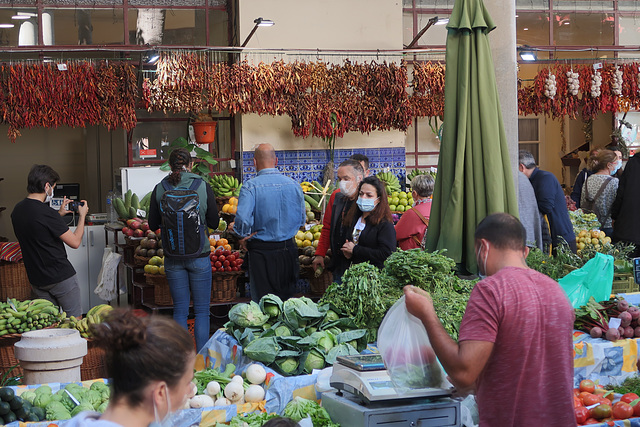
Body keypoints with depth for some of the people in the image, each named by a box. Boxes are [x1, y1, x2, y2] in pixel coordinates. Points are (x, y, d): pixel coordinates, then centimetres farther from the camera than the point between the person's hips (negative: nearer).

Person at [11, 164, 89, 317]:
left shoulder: (17, 210, 2)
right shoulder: (47, 213, -23)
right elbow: (75, 242, -15)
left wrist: (59, 214, 19)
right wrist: (82, 216, -2)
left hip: (36, 279, 7)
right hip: (61, 276, -7)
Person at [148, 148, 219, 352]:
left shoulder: (160, 189, -4)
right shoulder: (203, 187, -7)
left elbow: (153, 224, 4)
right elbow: (214, 222, 0)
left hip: (173, 258, 2)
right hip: (199, 256, -2)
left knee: (180, 310, 10)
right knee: (201, 311, 6)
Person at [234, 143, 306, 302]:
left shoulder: (250, 187, -13)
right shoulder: (294, 185, 1)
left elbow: (242, 219, -23)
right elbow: (302, 220, 9)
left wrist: (244, 236, -4)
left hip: (261, 251, -4)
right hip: (288, 250, 4)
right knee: (287, 299, 16)